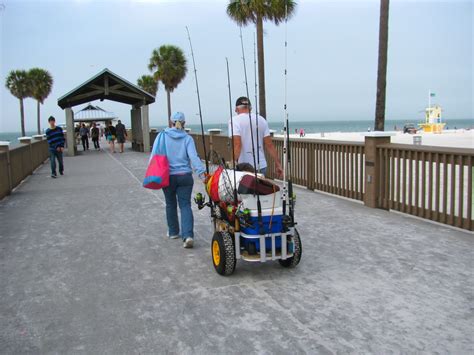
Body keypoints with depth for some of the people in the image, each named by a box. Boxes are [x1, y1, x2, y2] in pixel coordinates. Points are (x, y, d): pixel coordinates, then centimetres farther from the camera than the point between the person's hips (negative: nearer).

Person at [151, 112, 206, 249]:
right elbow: (193, 157, -14)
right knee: (185, 205, 2)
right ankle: (188, 235, -14)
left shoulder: (162, 136, -2)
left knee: (171, 204, 18)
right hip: (185, 176, -1)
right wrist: (202, 173, -17)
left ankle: (173, 232, 30)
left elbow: (154, 156, -3)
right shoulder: (187, 138, -3)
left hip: (167, 177, 1)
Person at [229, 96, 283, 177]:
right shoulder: (261, 120, 9)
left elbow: (237, 144, -18)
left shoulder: (235, 120, -5)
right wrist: (278, 164, 9)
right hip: (261, 166, 5)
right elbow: (269, 145, 5)